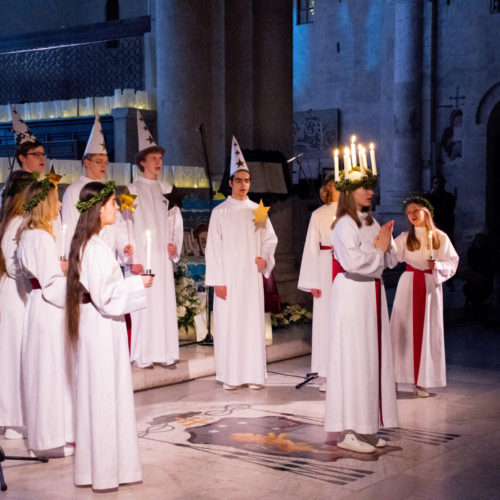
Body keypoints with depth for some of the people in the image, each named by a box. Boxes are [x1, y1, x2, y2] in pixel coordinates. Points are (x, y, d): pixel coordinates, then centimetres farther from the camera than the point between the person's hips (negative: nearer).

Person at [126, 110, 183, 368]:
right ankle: (141, 355, -3)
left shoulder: (167, 190, 15)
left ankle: (164, 353, 9)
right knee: (143, 303, -8)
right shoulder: (133, 189, 0)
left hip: (163, 256, 5)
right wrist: (133, 258, -13)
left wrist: (175, 245, 2)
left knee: (165, 302, 4)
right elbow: (126, 223, -5)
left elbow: (175, 220, 19)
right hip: (142, 256, -5)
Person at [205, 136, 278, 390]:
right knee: (227, 322, -3)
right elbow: (213, 247, -2)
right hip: (228, 275, -2)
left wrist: (265, 258, -5)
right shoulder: (220, 212, 1)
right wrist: (217, 280, -8)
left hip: (251, 275, 2)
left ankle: (253, 374, 8)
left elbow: (270, 238, 15)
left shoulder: (257, 211, 9)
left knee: (253, 321, 1)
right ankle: (230, 376, 4)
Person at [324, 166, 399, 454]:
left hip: (373, 292, 8)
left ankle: (367, 427, 16)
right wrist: (378, 248, -7)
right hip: (352, 292, -8)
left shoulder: (372, 223, 15)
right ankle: (349, 432, -3)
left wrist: (387, 244, -5)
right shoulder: (345, 225, -10)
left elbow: (391, 260, 14)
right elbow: (354, 261, -20)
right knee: (353, 358, -7)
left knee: (374, 356, 9)